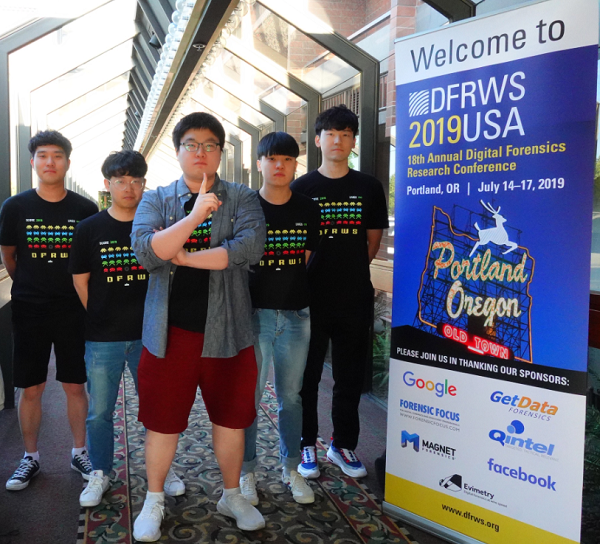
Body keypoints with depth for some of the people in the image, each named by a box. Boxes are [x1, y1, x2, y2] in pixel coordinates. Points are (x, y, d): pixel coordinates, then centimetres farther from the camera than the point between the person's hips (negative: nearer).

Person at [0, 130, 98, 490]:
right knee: (30, 389, 8)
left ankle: (79, 453, 24)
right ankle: (31, 458, 25)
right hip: (29, 311, 0)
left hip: (73, 310, 0)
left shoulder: (85, 209, -4)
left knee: (76, 386, 8)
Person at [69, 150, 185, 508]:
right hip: (102, 339, 0)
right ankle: (100, 474, 29)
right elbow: (80, 281, 6)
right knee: (99, 412, 10)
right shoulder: (89, 229, 0)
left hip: (148, 335, 0)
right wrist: (103, 319, 6)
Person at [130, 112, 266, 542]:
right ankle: (154, 500, 33)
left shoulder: (242, 198, 3)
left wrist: (185, 256, -14)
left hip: (226, 329, 0)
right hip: (169, 330, 0)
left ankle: (232, 496, 35)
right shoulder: (156, 200, 5)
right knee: (162, 419, 11)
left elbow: (251, 247, -16)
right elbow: (144, 249, -13)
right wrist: (194, 217, -24)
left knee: (231, 416, 13)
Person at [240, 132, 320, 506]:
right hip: (254, 313, -2)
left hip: (296, 314, 2)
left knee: (291, 396, 12)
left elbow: (308, 259, 11)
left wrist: (294, 292, 7)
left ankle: (292, 468, 28)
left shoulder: (308, 210, 5)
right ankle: (246, 471, 21)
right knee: (248, 396, 5)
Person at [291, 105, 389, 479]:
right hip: (312, 298, -1)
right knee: (307, 376, 7)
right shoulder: (302, 188, 2)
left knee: (351, 377, 11)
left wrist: (348, 268, 6)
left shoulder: (369, 188, 6)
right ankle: (307, 445, 23)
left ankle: (344, 444, 27)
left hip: (355, 299, 2)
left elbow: (373, 242, 10)